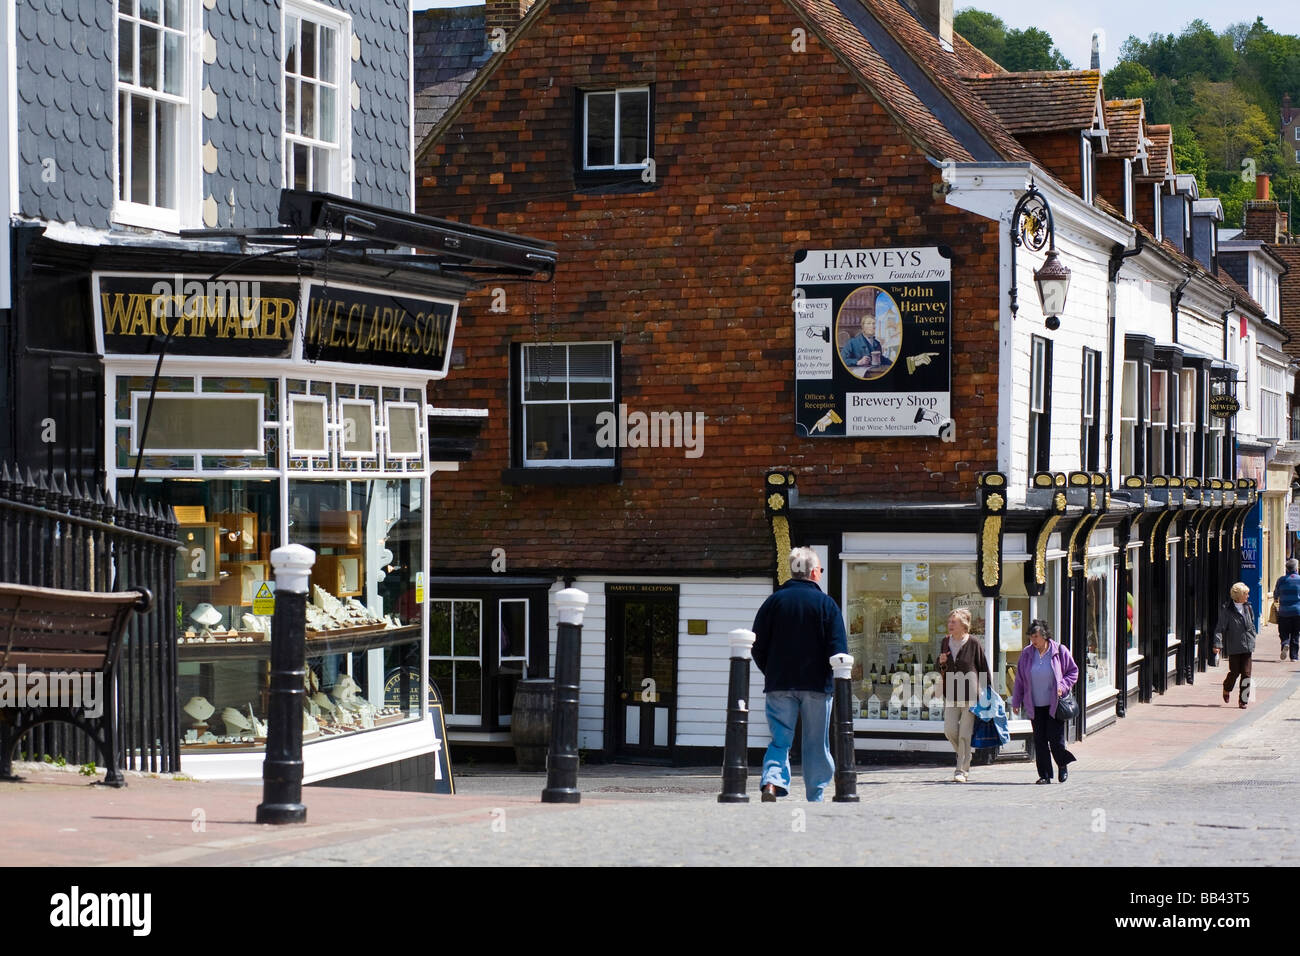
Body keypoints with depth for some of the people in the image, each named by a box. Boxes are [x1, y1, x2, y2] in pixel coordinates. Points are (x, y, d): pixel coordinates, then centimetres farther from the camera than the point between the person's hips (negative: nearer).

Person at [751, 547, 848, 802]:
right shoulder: (826, 603, -3)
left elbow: (758, 647, 4)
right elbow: (839, 649, -6)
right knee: (816, 744, 9)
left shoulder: (774, 601, 3)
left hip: (778, 685, 2)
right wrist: (835, 680, 7)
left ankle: (772, 782, -21)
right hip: (817, 685, -1)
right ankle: (816, 796, 11)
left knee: (779, 740, 3)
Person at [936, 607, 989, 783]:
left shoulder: (973, 644, -6)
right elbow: (942, 671, 19)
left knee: (965, 733, -4)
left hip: (970, 693, -5)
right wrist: (942, 664, -4)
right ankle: (964, 756, 26)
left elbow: (984, 668, -1)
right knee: (950, 730, -1)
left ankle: (962, 770, 0)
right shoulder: (946, 642, 8)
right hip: (951, 694, 5)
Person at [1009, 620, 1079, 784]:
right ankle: (1044, 775, 7)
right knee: (1039, 740, 1)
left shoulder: (1060, 651, -3)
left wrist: (1063, 686, -11)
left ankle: (1062, 766, 22)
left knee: (1055, 739, -5)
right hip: (1035, 706, 3)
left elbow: (1073, 671, 5)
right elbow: (1019, 679, 11)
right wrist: (1016, 702, 10)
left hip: (1055, 704, -3)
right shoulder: (1027, 653, 5)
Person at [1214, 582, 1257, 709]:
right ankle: (1227, 689, 32)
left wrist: (1252, 642, 16)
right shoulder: (1227, 610, -9)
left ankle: (1243, 700, 5)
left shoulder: (1248, 608, 7)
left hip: (1247, 646, 4)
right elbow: (1220, 628, -12)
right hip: (1234, 646, -4)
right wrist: (1217, 644, -21)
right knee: (1234, 671, 0)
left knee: (1246, 673, -2)